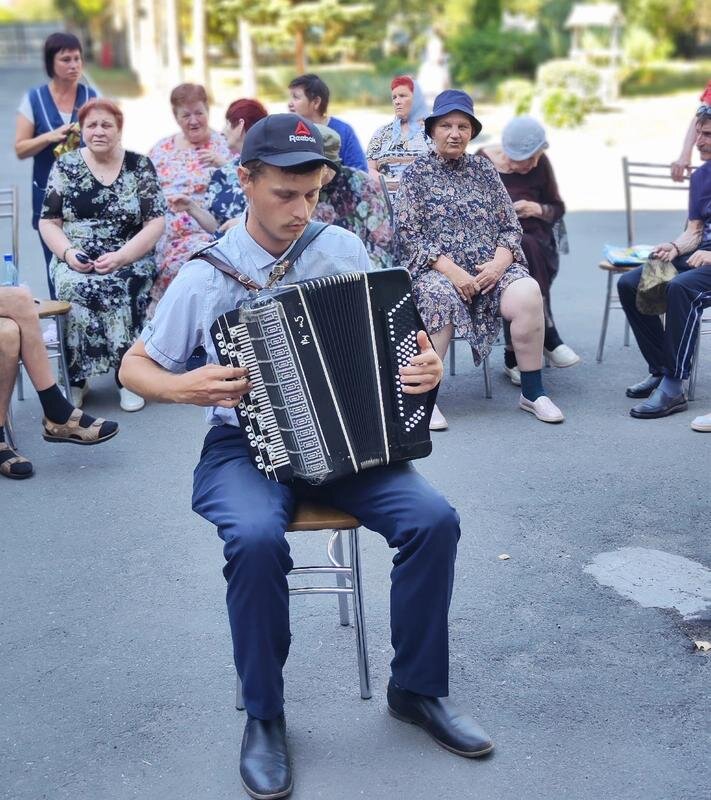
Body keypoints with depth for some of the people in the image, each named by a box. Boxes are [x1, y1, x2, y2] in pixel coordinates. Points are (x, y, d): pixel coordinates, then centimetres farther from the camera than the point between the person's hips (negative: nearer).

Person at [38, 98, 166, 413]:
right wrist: (68, 253, -12)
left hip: (130, 260, -1)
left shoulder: (140, 166, 4)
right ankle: (76, 378, -19)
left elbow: (155, 223, -2)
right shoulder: (65, 166, 8)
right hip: (75, 262, 1)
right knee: (75, 287, -33)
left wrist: (120, 257, -16)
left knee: (123, 287, -34)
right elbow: (49, 222, 9)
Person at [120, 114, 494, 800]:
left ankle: (417, 689, 3)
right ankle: (264, 715, -9)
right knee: (257, 538, -34)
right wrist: (183, 388, -16)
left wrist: (425, 365, -8)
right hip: (246, 446, -2)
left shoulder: (344, 249, 3)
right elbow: (134, 366, 5)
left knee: (434, 519, -21)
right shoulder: (205, 275, -3)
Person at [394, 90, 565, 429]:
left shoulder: (484, 169, 16)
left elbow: (511, 226, 12)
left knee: (527, 294, -27)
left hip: (490, 267, 3)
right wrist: (450, 269, -15)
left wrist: (499, 262, -9)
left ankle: (532, 392, -15)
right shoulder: (416, 173, 8)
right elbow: (407, 235, -3)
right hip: (436, 269, -3)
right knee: (441, 297, -37)